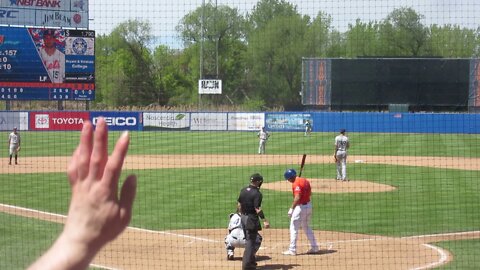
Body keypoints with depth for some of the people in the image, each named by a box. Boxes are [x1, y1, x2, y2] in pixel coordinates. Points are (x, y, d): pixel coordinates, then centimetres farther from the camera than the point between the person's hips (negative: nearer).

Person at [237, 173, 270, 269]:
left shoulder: (243, 190, 6)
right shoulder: (257, 193, -17)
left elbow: (239, 205, 12)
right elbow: (257, 209, -23)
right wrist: (265, 220, -23)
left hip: (243, 217, 8)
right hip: (252, 219, -8)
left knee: (248, 240, 19)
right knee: (251, 241, -3)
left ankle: (251, 261, 29)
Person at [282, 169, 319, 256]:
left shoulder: (296, 184, -19)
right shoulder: (305, 181, 9)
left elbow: (297, 198, -28)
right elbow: (310, 193, 18)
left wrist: (291, 208, -26)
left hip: (300, 206, -9)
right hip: (308, 205, 9)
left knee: (294, 228, -1)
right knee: (306, 227, 22)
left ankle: (292, 250, -1)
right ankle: (314, 247, 24)